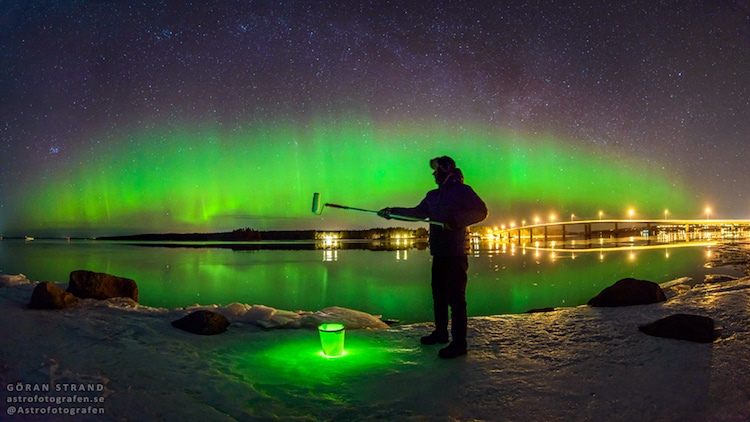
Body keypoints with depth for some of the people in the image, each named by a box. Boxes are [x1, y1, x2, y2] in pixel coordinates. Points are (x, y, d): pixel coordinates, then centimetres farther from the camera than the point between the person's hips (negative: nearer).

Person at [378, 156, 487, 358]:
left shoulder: (462, 190, -5)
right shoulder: (433, 195, 17)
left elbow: (481, 211, -13)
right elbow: (417, 212, 18)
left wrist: (456, 221, -24)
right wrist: (393, 211, 8)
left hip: (456, 253, -8)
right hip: (439, 253, 8)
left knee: (456, 298, -8)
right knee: (438, 294, 15)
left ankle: (459, 343, -4)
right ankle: (440, 332, 29)